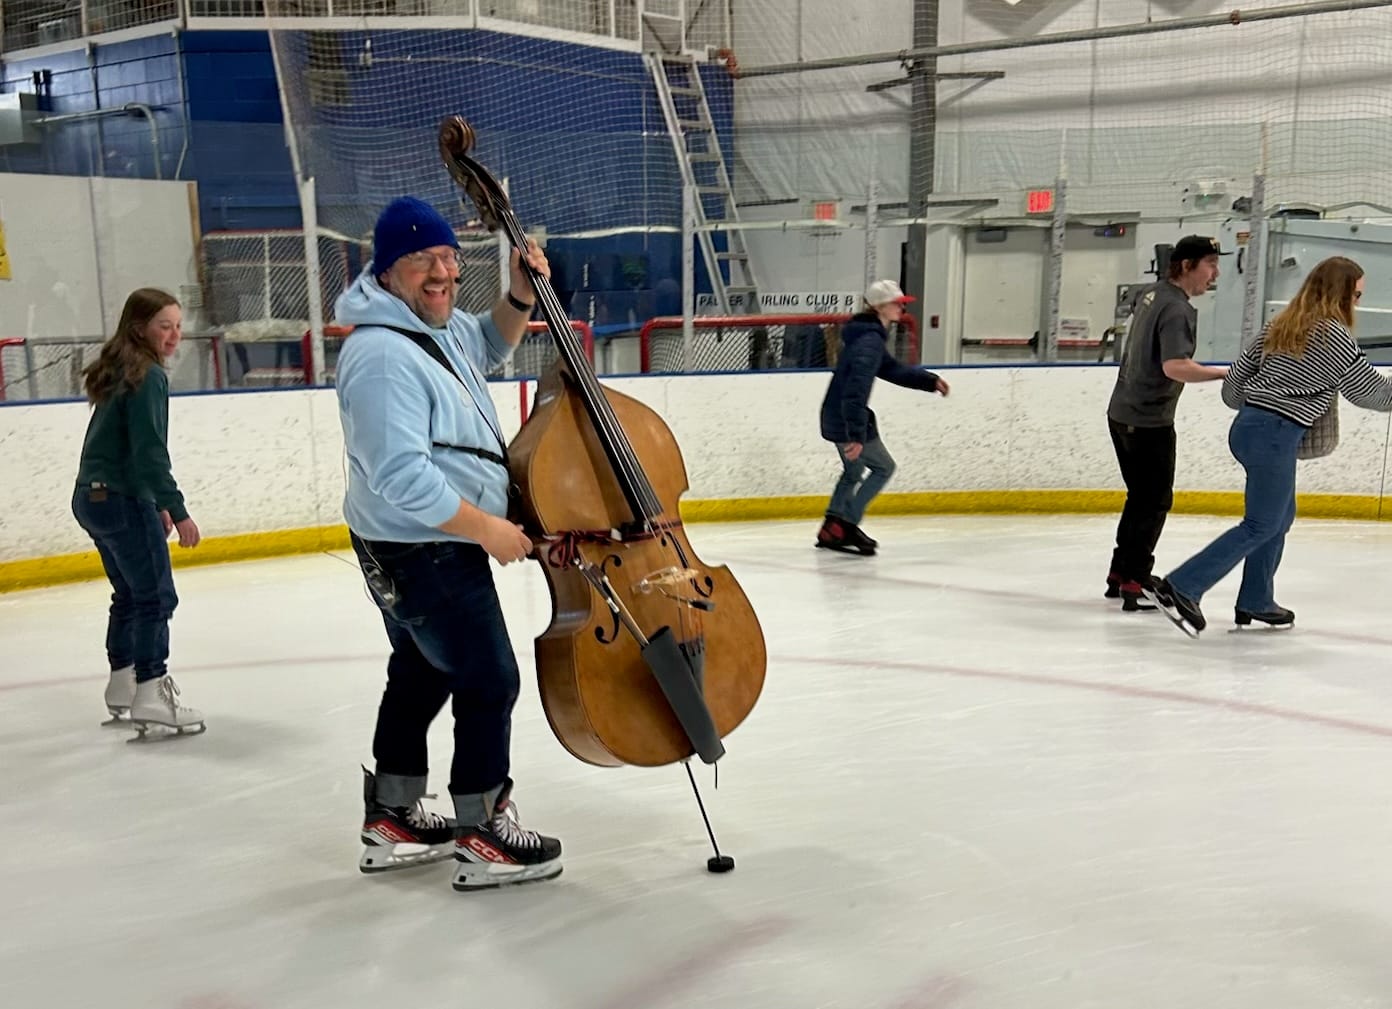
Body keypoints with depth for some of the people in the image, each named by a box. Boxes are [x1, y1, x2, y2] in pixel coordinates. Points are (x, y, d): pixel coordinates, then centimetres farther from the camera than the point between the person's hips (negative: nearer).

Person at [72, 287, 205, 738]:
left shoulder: (121, 371, 15)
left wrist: (155, 504, 24)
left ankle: (122, 687, 30)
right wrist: (177, 511, -20)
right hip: (122, 499, -10)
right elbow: (149, 453, -21)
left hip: (94, 498, 10)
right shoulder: (148, 376, -15)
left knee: (130, 594, 19)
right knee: (156, 596, -6)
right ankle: (149, 697, -8)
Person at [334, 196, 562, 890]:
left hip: (416, 550, 11)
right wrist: (490, 529, -23)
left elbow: (488, 349, 27)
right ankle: (482, 840, 12)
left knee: (422, 676, 20)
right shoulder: (383, 354, -25)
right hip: (424, 552, -11)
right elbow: (402, 477, -31)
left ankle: (391, 823, 33)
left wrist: (521, 297, 8)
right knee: (489, 683, -2)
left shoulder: (437, 325, 6)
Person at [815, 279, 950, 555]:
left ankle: (831, 529, 30)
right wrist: (856, 435, -32)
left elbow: (892, 369, 23)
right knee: (883, 467, 4)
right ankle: (844, 524, 3)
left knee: (853, 471, 23)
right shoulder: (870, 340, -22)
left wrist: (930, 380, 18)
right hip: (847, 420, -10)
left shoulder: (872, 335, 11)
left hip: (835, 418, 10)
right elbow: (856, 390, -29)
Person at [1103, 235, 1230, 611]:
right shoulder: (1177, 310, -19)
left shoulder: (1151, 294, 9)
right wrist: (1226, 372, -28)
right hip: (1149, 421, -9)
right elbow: (1174, 366, -32)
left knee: (1141, 496, 18)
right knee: (1156, 501, -2)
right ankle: (1133, 584, -2)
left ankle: (1119, 574, 24)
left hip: (1123, 412, 9)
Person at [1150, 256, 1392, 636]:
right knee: (1261, 526, -2)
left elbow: (1238, 374, 14)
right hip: (1276, 436, -9)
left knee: (1281, 516, 20)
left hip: (1248, 425, 9)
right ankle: (1180, 587, -10)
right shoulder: (1334, 335, -9)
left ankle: (1255, 601, 25)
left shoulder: (1282, 325, 12)